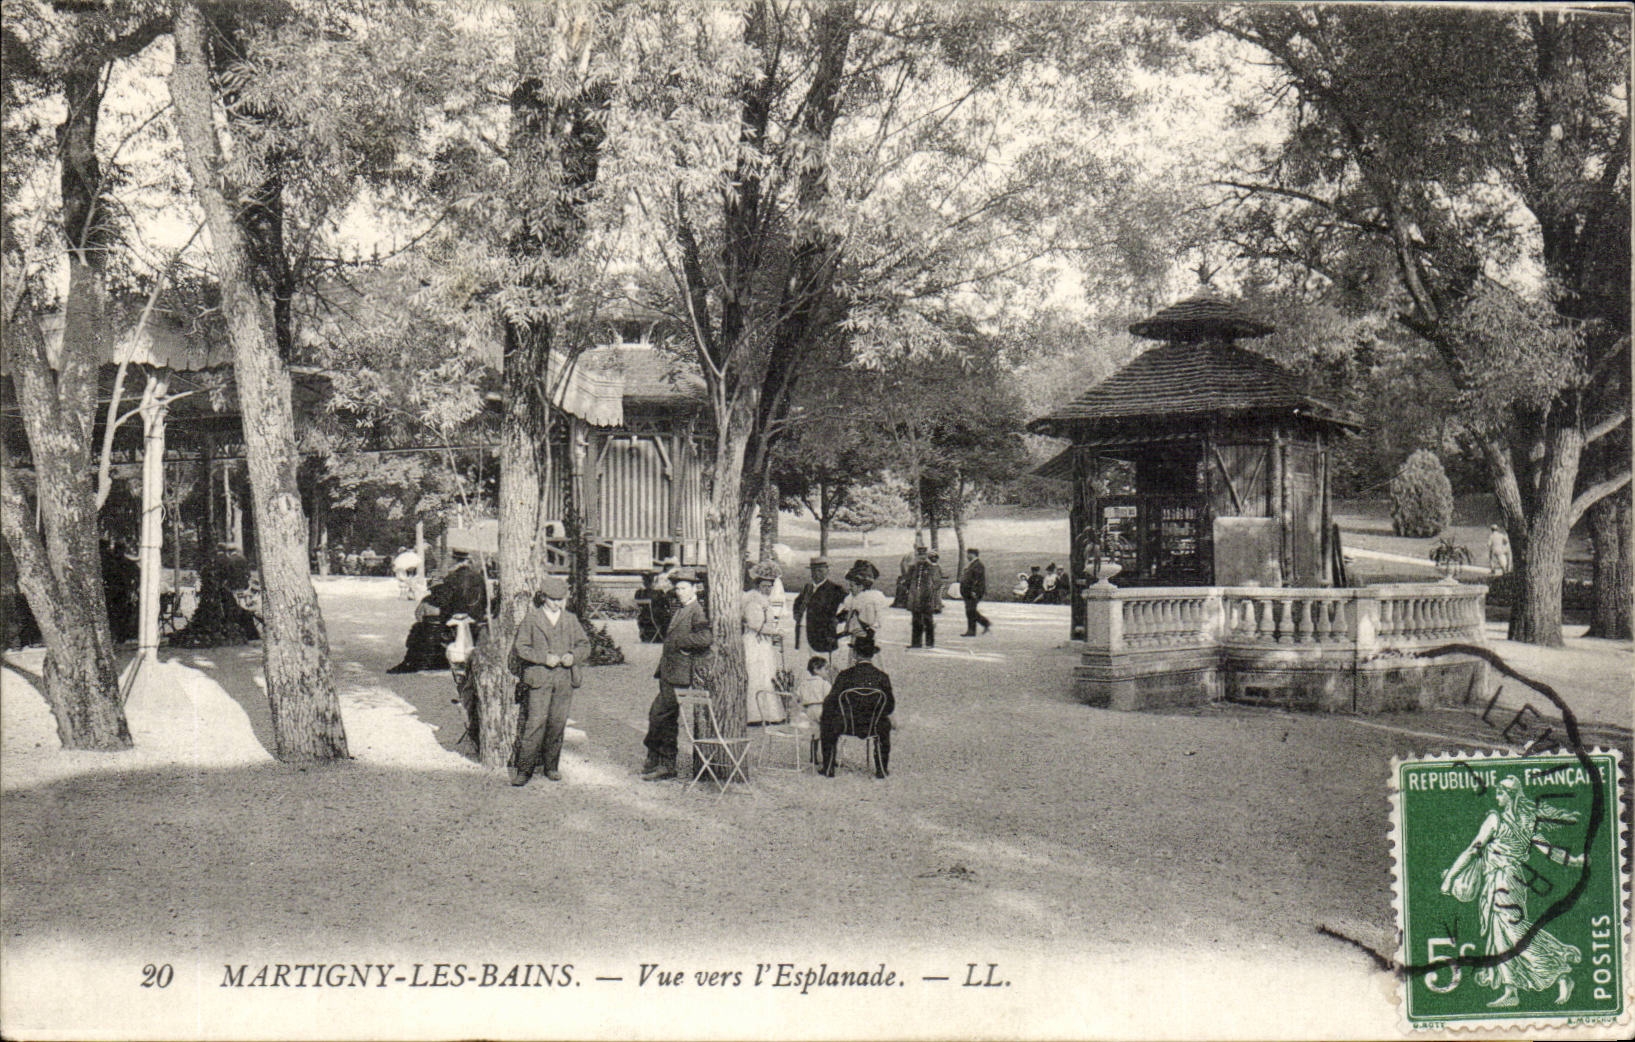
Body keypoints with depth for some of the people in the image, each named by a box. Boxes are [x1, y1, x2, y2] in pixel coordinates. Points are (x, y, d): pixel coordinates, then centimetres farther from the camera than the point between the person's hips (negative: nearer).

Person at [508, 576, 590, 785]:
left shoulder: (571, 619, 14)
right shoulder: (531, 618, 5)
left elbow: (584, 645, 16)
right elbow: (520, 647, 0)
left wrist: (573, 655, -5)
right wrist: (544, 658, -12)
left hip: (564, 678, 3)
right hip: (538, 678, -3)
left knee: (558, 722, 4)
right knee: (536, 722, -11)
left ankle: (551, 766, 16)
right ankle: (524, 768, -7)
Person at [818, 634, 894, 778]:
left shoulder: (846, 674, -12)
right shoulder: (882, 676, -7)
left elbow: (830, 702, -8)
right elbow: (890, 707, 1)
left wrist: (822, 717, 13)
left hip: (847, 725, -1)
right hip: (874, 727, 2)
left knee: (827, 722, 28)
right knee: (885, 723, 35)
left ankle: (828, 768, 30)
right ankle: (881, 769, 33)